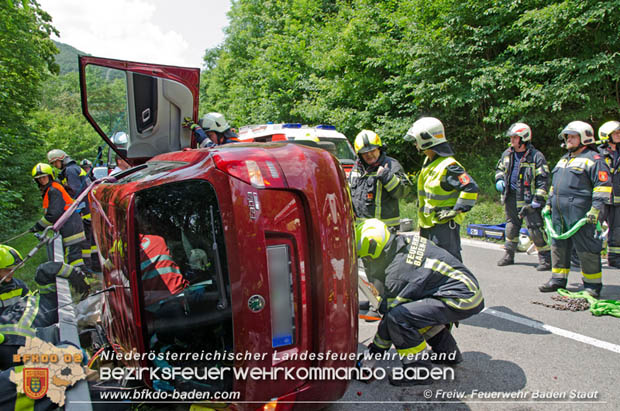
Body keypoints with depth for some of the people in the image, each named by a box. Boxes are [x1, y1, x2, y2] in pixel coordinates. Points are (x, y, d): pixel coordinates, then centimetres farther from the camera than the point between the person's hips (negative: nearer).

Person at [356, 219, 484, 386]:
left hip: (462, 300, -10)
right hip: (470, 289, 10)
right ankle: (449, 353, 33)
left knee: (398, 315, -19)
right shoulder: (406, 240, 6)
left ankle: (419, 370, -3)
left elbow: (391, 313, -11)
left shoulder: (397, 270, -18)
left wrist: (375, 353, 1)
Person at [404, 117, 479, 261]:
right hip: (427, 224, 10)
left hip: (444, 224, -9)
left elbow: (471, 188, -25)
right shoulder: (429, 162, 10)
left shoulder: (448, 166, -20)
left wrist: (455, 211, -21)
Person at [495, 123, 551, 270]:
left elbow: (543, 180, -9)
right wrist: (499, 180, 5)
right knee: (511, 226, 17)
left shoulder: (536, 156, -8)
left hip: (528, 199, -6)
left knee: (536, 229, -8)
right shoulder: (507, 154, 10)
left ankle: (546, 259, 4)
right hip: (511, 196, 6)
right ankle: (509, 255, 31)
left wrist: (537, 200, -16)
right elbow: (500, 168, 27)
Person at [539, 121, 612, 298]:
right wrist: (549, 203, 23)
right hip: (558, 212, 8)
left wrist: (596, 208, -17)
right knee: (558, 245, 12)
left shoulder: (593, 158, -4)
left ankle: (593, 285, 8)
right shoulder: (564, 159, 22)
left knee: (586, 249, -3)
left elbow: (603, 184, -10)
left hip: (580, 213, -8)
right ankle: (558, 279, 22)